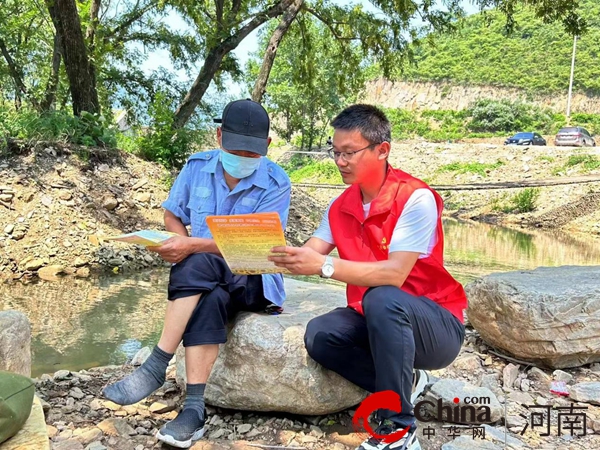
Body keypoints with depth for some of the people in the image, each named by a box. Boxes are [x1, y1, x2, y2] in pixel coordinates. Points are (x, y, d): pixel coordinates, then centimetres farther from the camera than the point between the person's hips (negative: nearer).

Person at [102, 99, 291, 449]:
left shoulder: (276, 183, -12)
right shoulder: (197, 167, 1)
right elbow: (172, 215, 11)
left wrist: (192, 246, -32)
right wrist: (181, 243, -11)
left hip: (255, 279, -3)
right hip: (207, 283, 4)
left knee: (198, 265, -34)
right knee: (208, 301, -34)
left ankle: (156, 367, -28)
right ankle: (194, 408, -31)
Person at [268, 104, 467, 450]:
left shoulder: (415, 197, -21)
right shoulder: (341, 207, 1)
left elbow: (394, 274, -30)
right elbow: (309, 256, -7)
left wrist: (325, 265, -37)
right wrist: (273, 257, -26)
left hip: (437, 326, -5)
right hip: (376, 321, 6)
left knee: (381, 298, -37)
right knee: (319, 334, -21)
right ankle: (404, 383, 1)